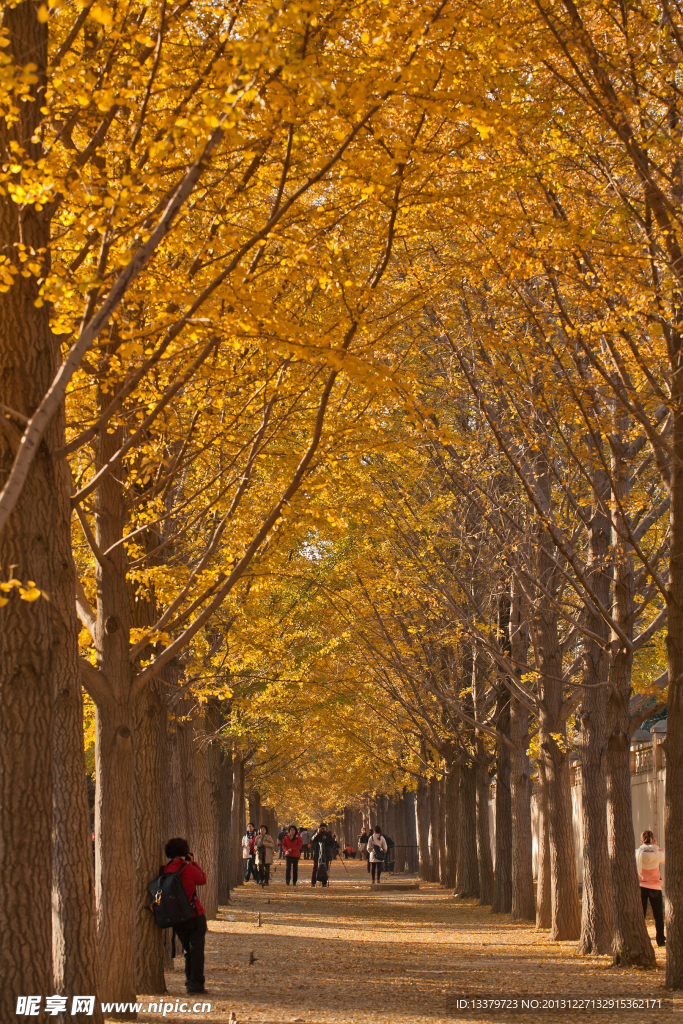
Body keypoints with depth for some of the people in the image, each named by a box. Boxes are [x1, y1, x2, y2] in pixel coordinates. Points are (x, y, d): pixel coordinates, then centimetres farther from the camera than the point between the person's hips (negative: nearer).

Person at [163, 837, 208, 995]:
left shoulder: (166, 871, -3)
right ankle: (196, 984, -5)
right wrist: (193, 862, 13)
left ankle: (189, 981, 20)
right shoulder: (189, 869, -13)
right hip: (194, 915, -5)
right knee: (197, 949, 0)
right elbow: (203, 879, 5)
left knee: (187, 949, 18)